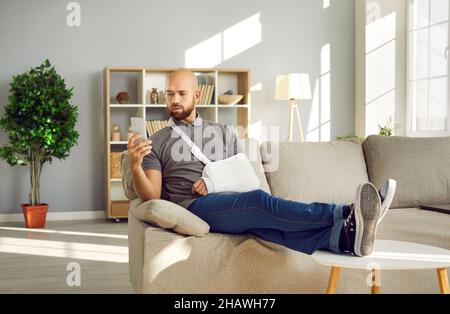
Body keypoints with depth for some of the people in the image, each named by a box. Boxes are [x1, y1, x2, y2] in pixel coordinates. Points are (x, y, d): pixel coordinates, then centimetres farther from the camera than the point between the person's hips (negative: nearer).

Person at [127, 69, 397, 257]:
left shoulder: (224, 133, 22)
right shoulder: (157, 143, 13)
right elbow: (152, 197, 2)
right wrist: (135, 165, -17)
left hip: (231, 205, 3)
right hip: (194, 207, -3)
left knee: (262, 216, -33)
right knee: (259, 201, -33)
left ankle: (345, 236, -60)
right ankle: (346, 214, -50)